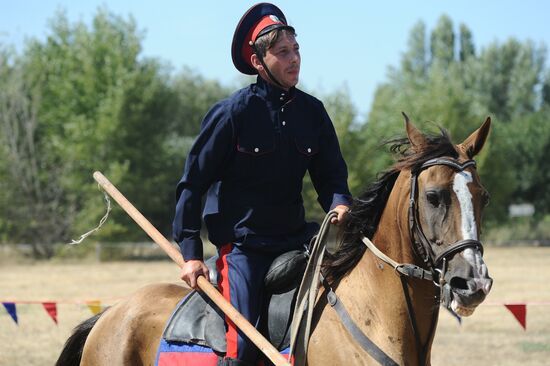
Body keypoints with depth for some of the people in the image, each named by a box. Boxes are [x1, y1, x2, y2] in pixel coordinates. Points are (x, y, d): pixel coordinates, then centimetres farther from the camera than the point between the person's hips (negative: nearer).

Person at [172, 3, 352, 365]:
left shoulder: (312, 111, 5)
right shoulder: (233, 112, -9)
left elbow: (331, 174, 11)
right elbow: (192, 184, -6)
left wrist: (339, 203, -14)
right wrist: (191, 253, -10)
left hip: (294, 237, 5)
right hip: (242, 243, -5)